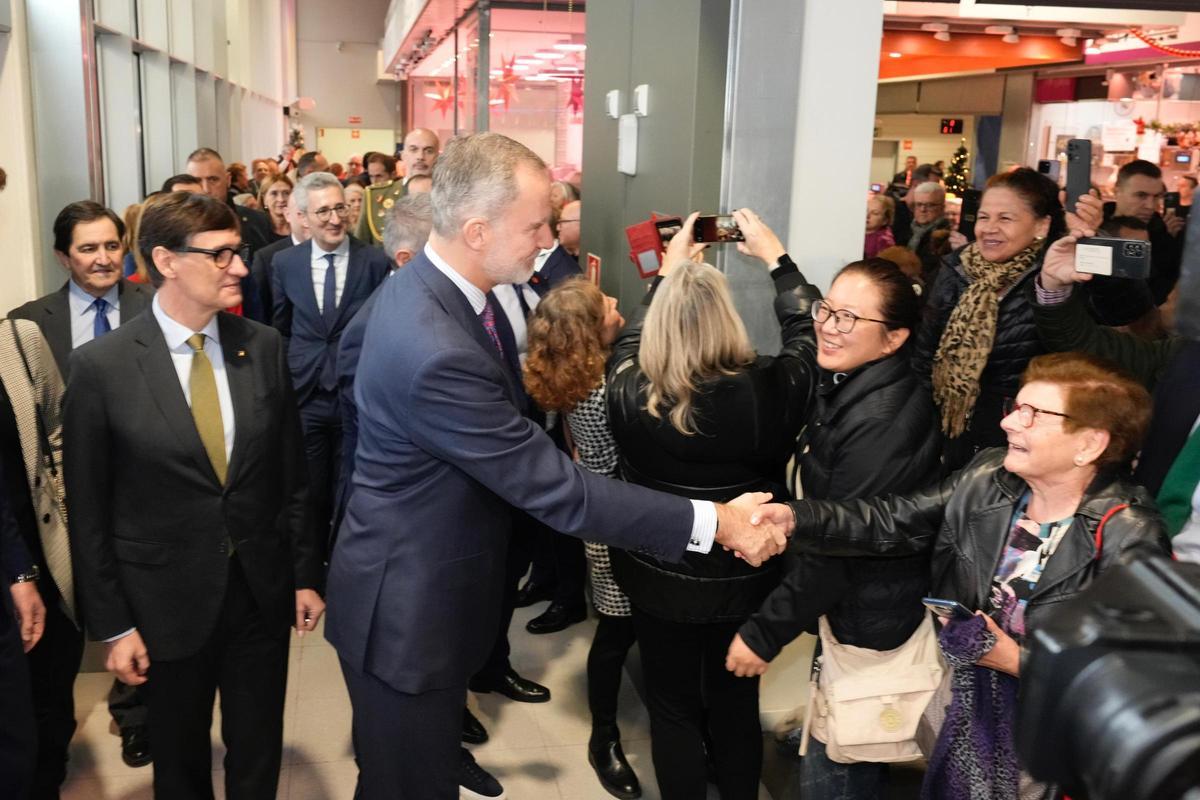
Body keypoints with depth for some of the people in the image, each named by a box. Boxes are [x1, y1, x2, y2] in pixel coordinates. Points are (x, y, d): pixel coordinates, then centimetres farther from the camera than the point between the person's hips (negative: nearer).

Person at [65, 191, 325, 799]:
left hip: (263, 591, 2)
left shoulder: (263, 346, -3)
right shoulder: (101, 366, -13)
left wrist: (306, 574, 5)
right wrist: (112, 624, -5)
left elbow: (291, 474, 4)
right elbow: (88, 511, -7)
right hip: (168, 604, -2)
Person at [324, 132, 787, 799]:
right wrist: (710, 522, -24)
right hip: (408, 610, -9)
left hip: (431, 586, 9)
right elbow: (554, 487, -29)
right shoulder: (436, 352, -34)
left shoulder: (428, 285, -3)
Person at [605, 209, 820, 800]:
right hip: (746, 579, 1)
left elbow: (631, 336, 2)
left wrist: (668, 271, 12)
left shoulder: (628, 392, -22)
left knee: (672, 712, 19)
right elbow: (808, 332, -4)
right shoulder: (769, 390, -25)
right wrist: (775, 257, 5)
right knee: (737, 708, 22)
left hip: (659, 580, 0)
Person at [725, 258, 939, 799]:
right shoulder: (845, 386, 2)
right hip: (838, 611, 9)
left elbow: (836, 546, -25)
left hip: (865, 626, -9)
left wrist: (764, 633, -19)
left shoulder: (884, 419, -28)